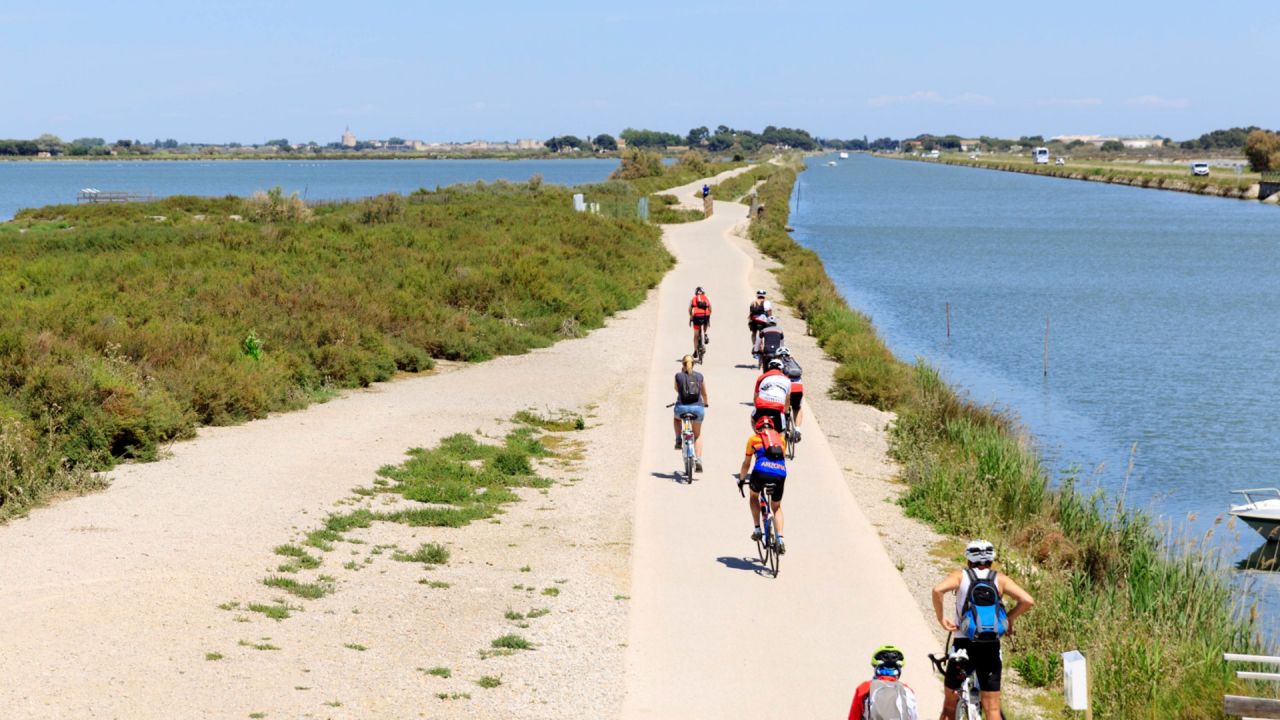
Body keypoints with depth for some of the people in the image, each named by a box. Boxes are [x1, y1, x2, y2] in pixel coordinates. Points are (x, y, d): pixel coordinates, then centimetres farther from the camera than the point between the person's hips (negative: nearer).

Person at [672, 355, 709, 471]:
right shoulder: (699, 376, 9)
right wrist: (706, 403, 42)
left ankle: (678, 440, 22)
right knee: (697, 434, 24)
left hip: (682, 408, -1)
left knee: (676, 418, 38)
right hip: (698, 408, 1)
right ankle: (698, 460, 11)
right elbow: (704, 394, 21)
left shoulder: (679, 376, 4)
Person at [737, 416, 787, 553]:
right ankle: (780, 539, 4)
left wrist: (741, 479, 48)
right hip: (780, 473, 2)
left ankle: (757, 530, 21)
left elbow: (746, 464, 32)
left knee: (754, 497, 31)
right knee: (777, 507, 22)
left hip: (761, 471, -2)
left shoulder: (754, 438, 23)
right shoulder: (781, 438, 29)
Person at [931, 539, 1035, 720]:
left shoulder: (960, 575, 4)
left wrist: (941, 618, -4)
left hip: (963, 644, -1)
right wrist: (1009, 618, 10)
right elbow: (1028, 600, -6)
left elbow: (937, 590, -16)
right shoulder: (1000, 579, 6)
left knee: (950, 705, 14)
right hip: (991, 648, 1)